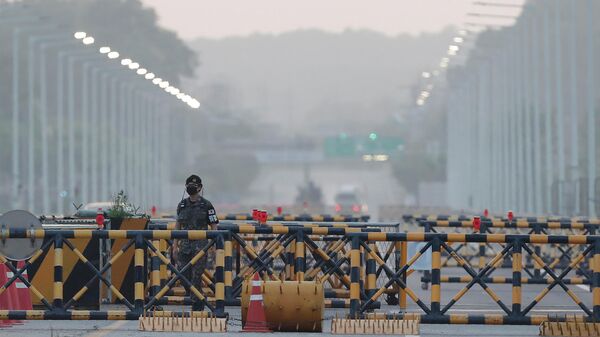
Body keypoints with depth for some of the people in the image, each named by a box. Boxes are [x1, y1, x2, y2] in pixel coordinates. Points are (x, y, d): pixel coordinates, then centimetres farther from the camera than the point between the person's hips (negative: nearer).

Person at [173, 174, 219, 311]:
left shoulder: (206, 205, -1)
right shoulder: (182, 205, 12)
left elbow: (214, 227, -1)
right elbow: (178, 226, 18)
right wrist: (175, 246, 13)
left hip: (200, 246, -5)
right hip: (184, 246, 5)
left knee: (196, 277, -8)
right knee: (183, 276, 4)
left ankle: (197, 307, -2)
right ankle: (199, 299, 26)